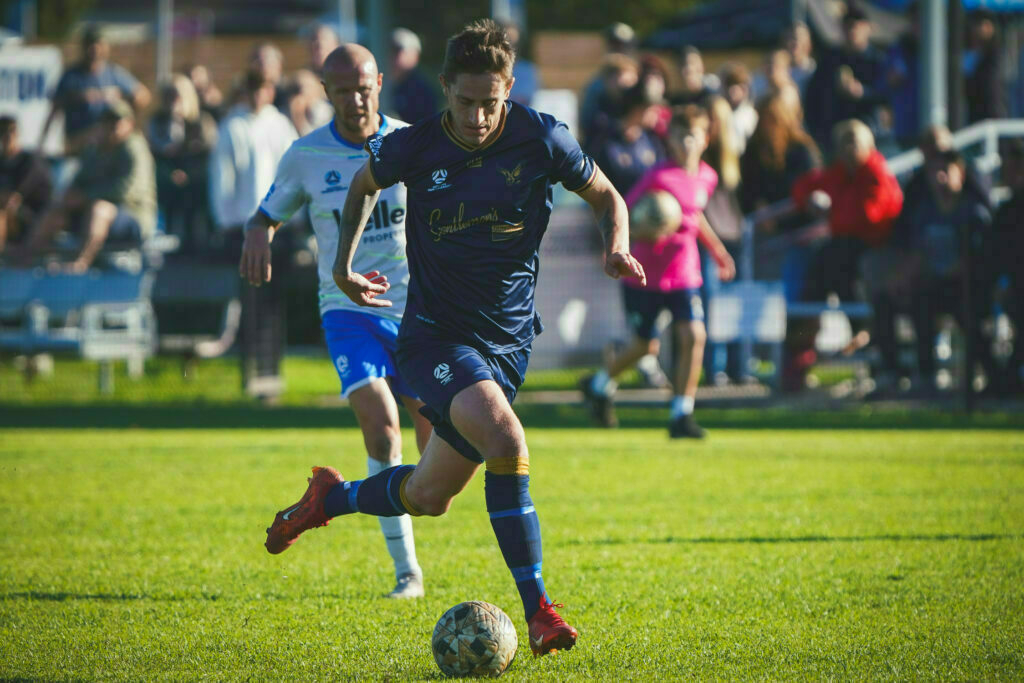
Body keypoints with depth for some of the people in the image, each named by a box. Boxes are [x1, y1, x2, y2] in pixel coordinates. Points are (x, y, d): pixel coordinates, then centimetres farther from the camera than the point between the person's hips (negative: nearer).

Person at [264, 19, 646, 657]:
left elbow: (606, 196, 7)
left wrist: (618, 247, -13)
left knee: (428, 497, 8)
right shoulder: (414, 147, -9)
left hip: (508, 339, 3)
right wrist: (344, 261, 4)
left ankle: (330, 497, 39)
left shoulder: (542, 139, -9)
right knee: (506, 442, -28)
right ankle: (538, 609, -23)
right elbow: (366, 184, 14)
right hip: (435, 333, -3)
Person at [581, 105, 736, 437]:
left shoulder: (707, 177, 3)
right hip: (644, 273, -4)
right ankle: (600, 385, 36)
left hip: (684, 274, 4)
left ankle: (681, 415, -6)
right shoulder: (659, 177, -16)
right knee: (646, 345, 6)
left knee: (693, 335, -15)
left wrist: (718, 250, 26)